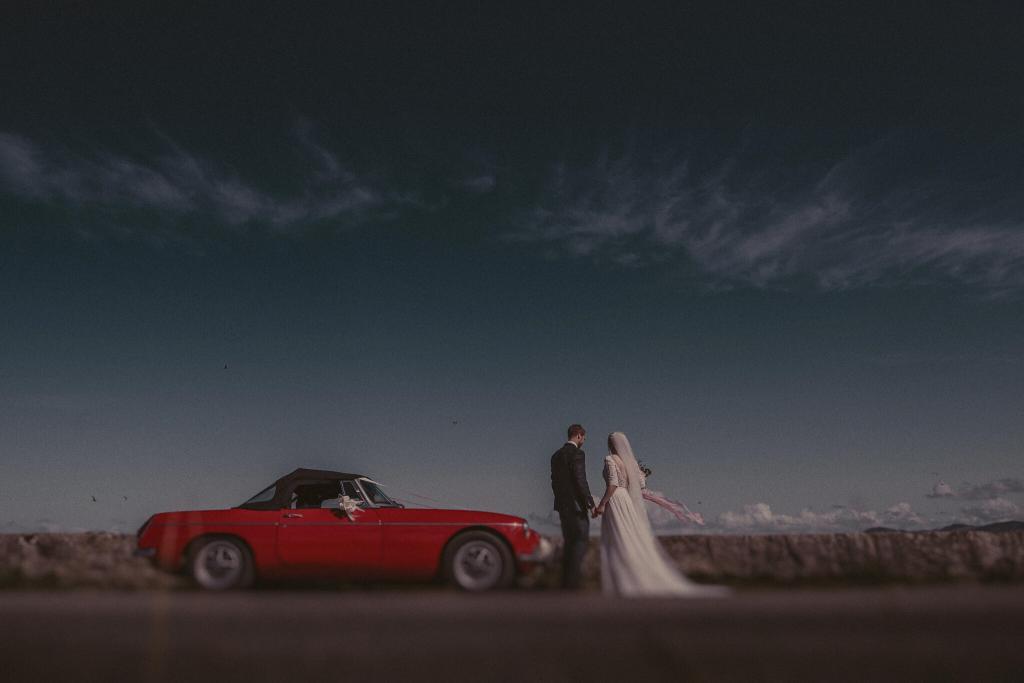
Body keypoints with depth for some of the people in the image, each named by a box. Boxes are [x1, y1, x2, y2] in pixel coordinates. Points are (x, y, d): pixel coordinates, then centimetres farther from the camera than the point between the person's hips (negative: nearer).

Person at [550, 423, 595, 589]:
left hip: (562, 505, 8)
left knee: (569, 541, 15)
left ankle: (566, 579, 17)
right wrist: (590, 502, -12)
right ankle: (573, 577, -6)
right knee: (581, 539, -1)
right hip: (576, 505, -8)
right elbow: (580, 480, -18)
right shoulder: (577, 454, -13)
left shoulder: (556, 455, 12)